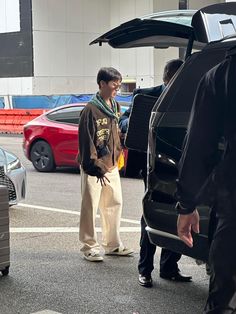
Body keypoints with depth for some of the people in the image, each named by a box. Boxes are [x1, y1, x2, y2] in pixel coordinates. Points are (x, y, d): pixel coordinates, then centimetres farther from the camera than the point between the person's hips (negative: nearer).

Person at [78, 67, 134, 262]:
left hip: (111, 165, 8)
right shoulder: (91, 109, -14)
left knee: (114, 204, 13)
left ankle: (113, 245, 24)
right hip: (94, 168, -8)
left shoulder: (115, 107, 11)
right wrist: (95, 166, -18)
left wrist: (116, 156, 11)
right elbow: (86, 141, -16)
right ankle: (90, 247, 9)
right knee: (90, 207, 0)